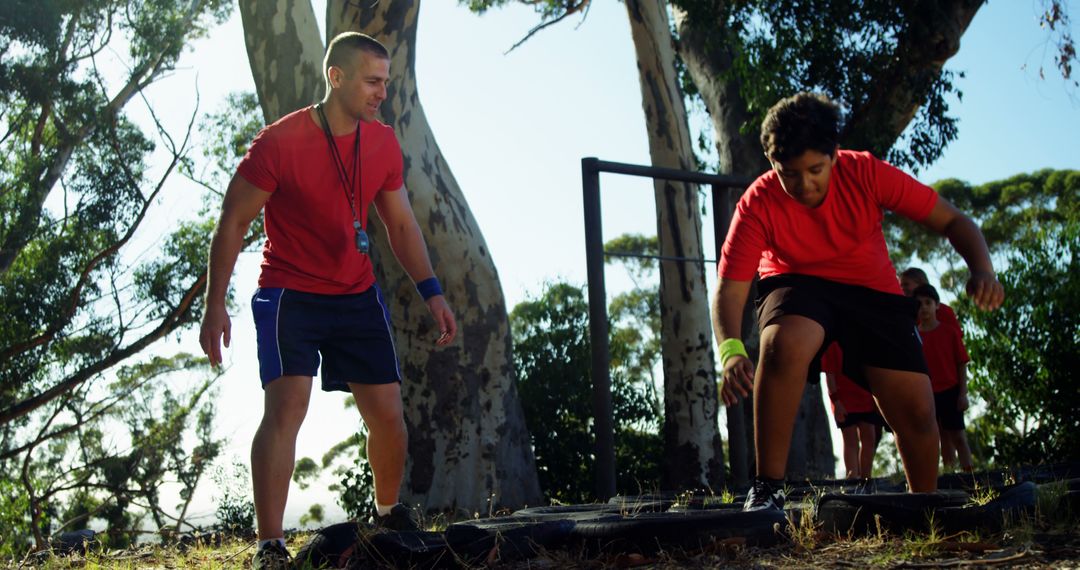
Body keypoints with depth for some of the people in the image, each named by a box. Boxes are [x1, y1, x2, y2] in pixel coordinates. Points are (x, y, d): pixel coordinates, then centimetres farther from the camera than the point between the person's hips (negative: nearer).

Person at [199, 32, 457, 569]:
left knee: (388, 413, 5)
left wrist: (431, 291, 4)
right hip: (289, 295, -5)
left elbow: (401, 224, 12)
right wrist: (215, 307, -14)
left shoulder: (384, 143, 1)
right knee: (286, 406, -20)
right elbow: (232, 225, -10)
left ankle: (388, 511, 31)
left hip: (357, 297, 5)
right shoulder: (279, 142, -15)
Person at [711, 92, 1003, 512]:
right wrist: (731, 351, -45)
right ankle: (767, 491, -29)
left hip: (872, 291, 2)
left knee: (916, 411, -8)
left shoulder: (866, 173, -19)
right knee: (783, 344, -37)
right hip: (798, 286, -2)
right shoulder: (759, 202, -22)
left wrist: (982, 270, -33)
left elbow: (952, 221, -13)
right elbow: (729, 289, -26)